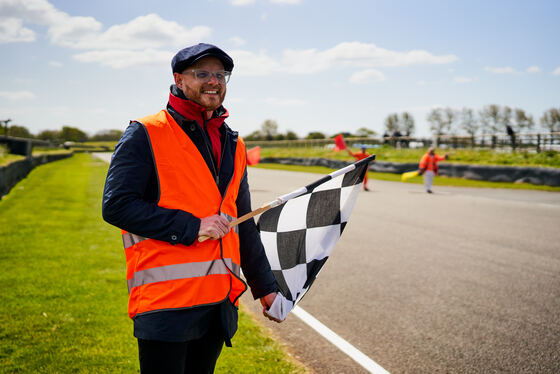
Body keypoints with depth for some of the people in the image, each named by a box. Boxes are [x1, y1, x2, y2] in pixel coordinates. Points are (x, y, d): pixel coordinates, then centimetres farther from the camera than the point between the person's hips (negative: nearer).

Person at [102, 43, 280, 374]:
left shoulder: (233, 145, 16)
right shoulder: (146, 135, -4)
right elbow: (116, 206, -12)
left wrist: (264, 286, 20)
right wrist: (191, 227, -15)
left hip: (222, 302, 6)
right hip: (165, 299, -6)